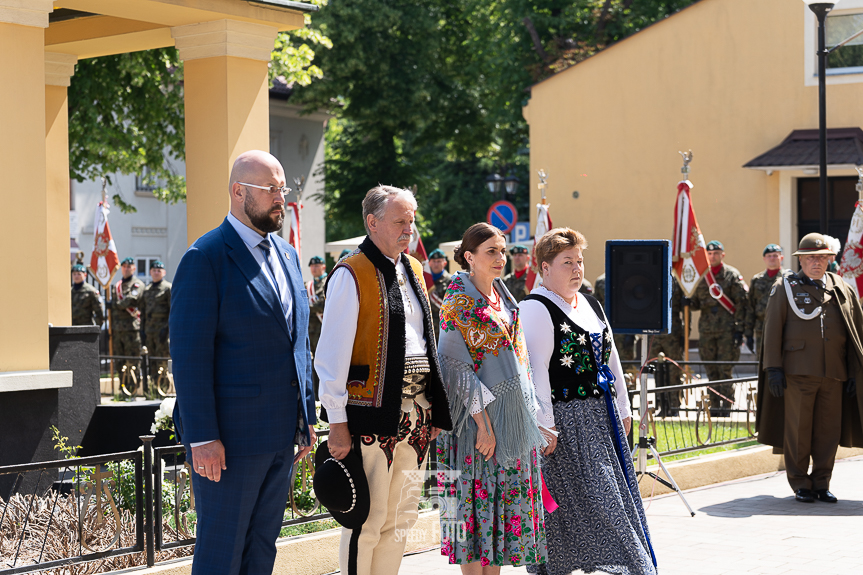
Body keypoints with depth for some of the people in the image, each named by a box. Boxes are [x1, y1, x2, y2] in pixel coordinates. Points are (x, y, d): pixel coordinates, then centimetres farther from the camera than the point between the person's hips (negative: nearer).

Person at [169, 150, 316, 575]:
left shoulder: (286, 255, 13)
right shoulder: (205, 258, -11)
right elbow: (189, 354, -16)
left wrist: (306, 416, 15)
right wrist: (202, 437, -19)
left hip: (280, 434, 8)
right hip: (229, 435, -7)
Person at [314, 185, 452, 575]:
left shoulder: (413, 269, 15)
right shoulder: (351, 274, -8)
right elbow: (332, 354, -11)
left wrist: (433, 406, 17)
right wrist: (337, 421, -15)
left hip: (416, 410, 7)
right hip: (372, 412, -7)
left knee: (401, 519, 12)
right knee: (367, 520, -4)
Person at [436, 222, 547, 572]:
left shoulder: (504, 297, 14)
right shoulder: (458, 301, -9)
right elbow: (457, 365, -14)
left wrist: (529, 410, 12)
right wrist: (483, 421, -20)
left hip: (515, 412, 8)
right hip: (479, 415, -7)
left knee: (508, 500, 8)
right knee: (477, 501, -4)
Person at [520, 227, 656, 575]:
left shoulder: (591, 305, 16)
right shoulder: (536, 309, -10)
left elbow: (611, 359, 21)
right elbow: (534, 370, -18)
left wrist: (622, 409, 18)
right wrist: (545, 425, -22)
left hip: (603, 416, 8)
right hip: (567, 421, -8)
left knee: (617, 492, 10)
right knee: (582, 498, -8)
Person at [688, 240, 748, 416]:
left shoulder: (732, 275, 0)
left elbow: (741, 303, -3)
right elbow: (695, 303, 16)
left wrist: (739, 329, -10)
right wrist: (688, 303, -9)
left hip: (727, 329, -4)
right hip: (707, 329, 4)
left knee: (725, 369, -5)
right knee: (711, 371, 7)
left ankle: (726, 406, 0)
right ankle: (715, 406, 14)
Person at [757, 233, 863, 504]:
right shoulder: (785, 288, 5)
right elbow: (772, 329, 1)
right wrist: (774, 368, -6)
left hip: (834, 374, 3)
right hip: (798, 371, -3)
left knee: (829, 430, 3)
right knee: (797, 429, -1)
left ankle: (821, 483, 15)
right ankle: (800, 485, 9)